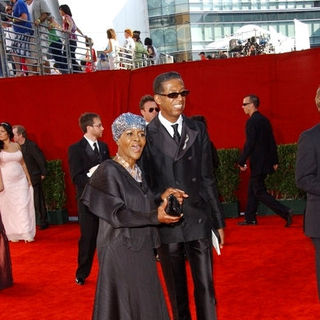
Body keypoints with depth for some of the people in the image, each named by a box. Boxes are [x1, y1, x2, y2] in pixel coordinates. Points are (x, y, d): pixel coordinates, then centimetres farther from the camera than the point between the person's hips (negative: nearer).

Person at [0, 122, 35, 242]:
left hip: (20, 180, 3)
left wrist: (28, 179, 11)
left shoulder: (16, 145, 7)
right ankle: (13, 234, 13)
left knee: (23, 206, 0)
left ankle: (26, 234, 4)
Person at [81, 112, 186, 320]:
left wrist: (162, 198, -4)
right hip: (120, 253, -8)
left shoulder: (138, 170, 9)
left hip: (142, 251, 8)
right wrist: (155, 217, -26)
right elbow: (117, 215, -19)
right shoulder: (109, 171, -15)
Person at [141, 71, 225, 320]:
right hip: (166, 223, -2)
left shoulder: (198, 130, 5)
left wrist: (219, 221, 7)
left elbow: (207, 178, 7)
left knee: (206, 287, 6)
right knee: (177, 291, 13)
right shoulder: (147, 135, -6)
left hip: (199, 220, 2)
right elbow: (145, 185, -4)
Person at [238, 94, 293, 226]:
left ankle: (285, 212, -9)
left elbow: (249, 144, -20)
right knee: (252, 190, 16)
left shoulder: (252, 121, -16)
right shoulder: (264, 120, 12)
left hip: (258, 164, -9)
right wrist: (275, 161, 19)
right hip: (266, 161, 9)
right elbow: (272, 142, 14)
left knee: (259, 192, -3)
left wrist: (241, 162, -13)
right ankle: (250, 218, 22)